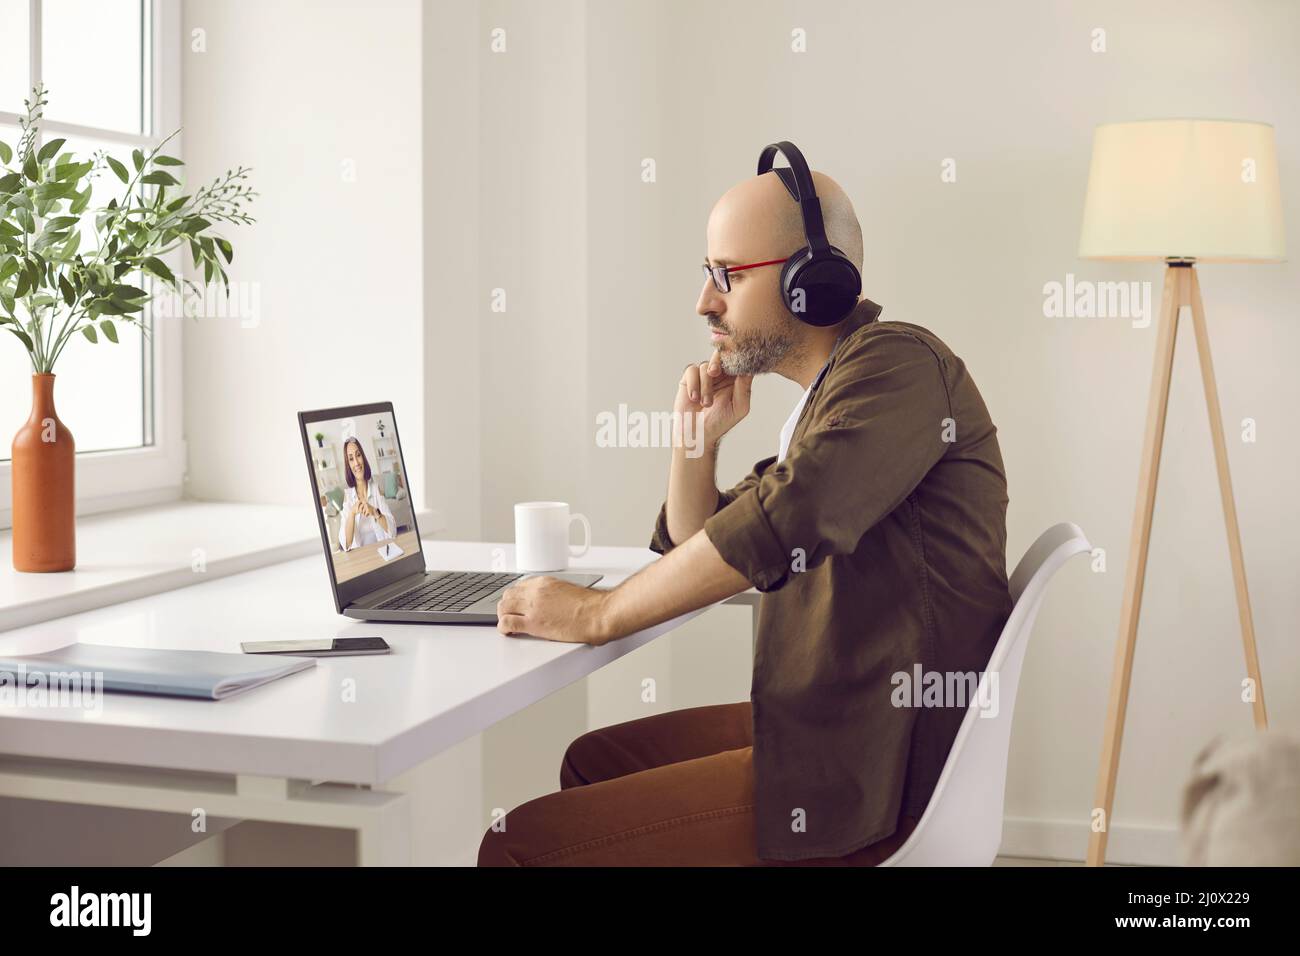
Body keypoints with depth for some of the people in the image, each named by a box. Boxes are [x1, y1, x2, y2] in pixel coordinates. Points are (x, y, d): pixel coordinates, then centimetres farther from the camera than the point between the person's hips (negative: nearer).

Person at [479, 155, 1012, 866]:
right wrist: (699, 435, 7)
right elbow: (696, 544, 25)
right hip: (816, 725, 10)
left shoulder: (898, 364, -14)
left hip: (868, 774, -10)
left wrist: (597, 614, -16)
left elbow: (776, 527, -26)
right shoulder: (825, 397, 18)